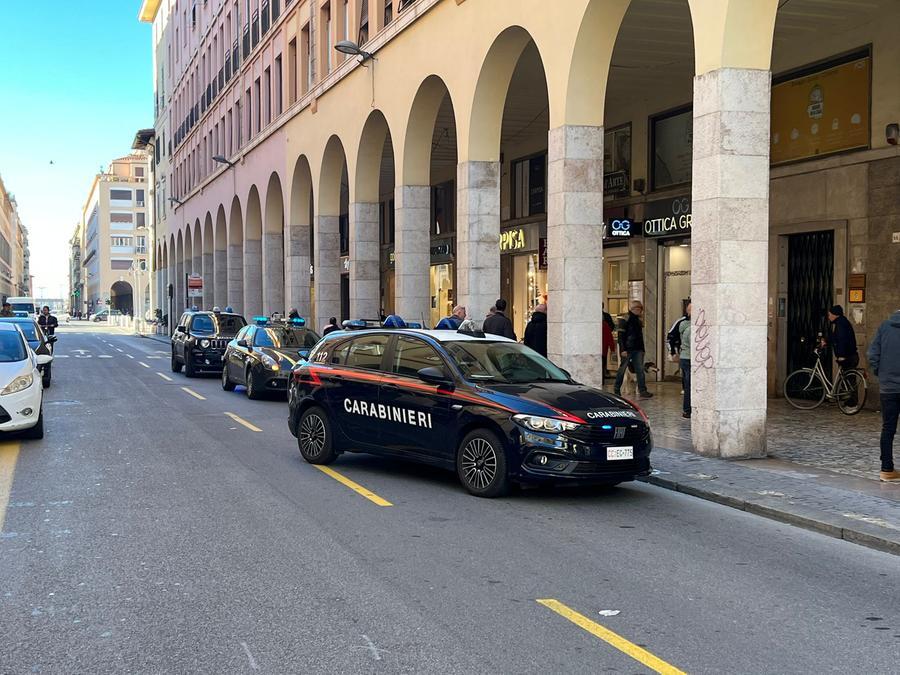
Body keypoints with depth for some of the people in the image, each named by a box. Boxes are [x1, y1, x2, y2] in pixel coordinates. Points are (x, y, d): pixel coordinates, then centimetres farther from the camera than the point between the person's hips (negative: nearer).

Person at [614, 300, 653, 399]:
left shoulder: (638, 320, 15)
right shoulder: (625, 320, -9)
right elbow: (621, 336, -13)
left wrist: (642, 349, 18)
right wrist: (623, 349, -19)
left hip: (637, 350, 7)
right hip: (627, 350, -7)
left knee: (640, 370, 0)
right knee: (622, 369, 2)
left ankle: (642, 391, -2)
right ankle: (616, 390, 15)